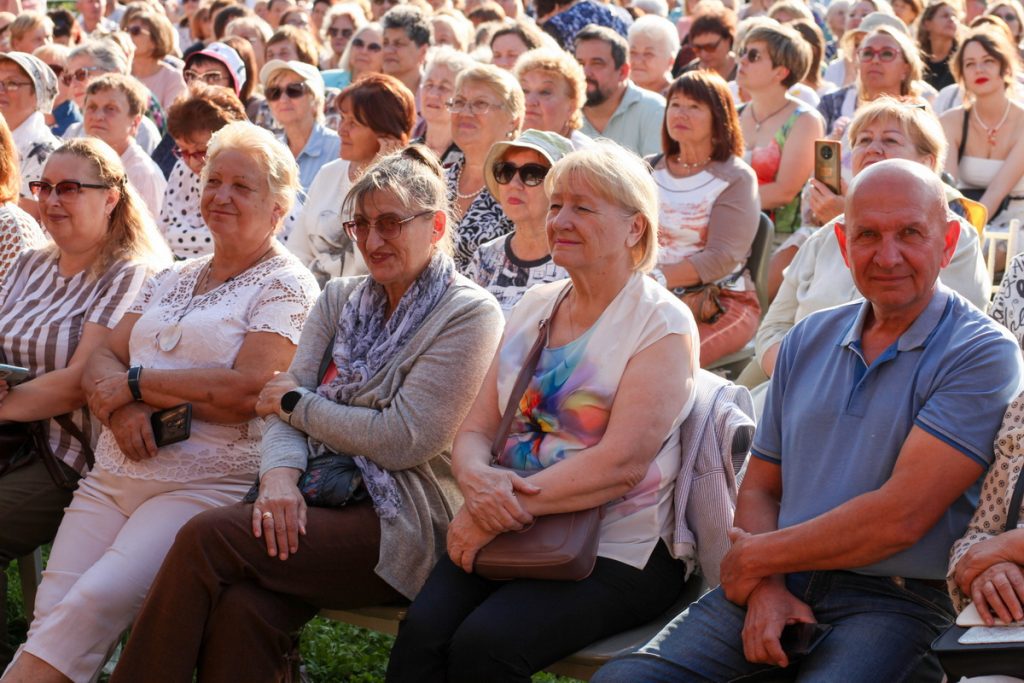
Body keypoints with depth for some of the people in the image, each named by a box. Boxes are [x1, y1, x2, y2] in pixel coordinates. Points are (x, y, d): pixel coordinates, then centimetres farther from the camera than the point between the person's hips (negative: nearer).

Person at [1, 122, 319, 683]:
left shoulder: (287, 288, 1)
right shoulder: (170, 280, 23)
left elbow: (245, 390, -13)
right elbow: (101, 362, 15)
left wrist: (136, 381, -5)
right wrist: (120, 407, -9)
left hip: (206, 485, -6)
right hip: (111, 478, 6)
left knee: (94, 601, -26)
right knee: (50, 612, -14)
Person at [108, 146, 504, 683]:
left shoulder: (469, 314, -3)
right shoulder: (340, 299, 18)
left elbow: (404, 439, -11)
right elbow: (285, 402, 8)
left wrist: (298, 404, -1)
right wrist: (279, 474, -14)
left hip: (401, 523, -5)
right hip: (320, 502, 5)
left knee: (206, 538, -24)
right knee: (241, 609, -29)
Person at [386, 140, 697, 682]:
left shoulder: (663, 325, -4)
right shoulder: (534, 307, 15)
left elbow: (621, 463, -16)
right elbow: (476, 429, 12)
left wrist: (511, 503, -20)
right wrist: (477, 480, -12)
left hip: (617, 552, -5)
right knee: (421, 633, -23)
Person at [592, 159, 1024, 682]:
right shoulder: (807, 341, 16)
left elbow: (901, 516, -14)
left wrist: (756, 558, -4)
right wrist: (767, 590, -4)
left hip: (895, 600, -5)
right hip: (780, 585, 5)